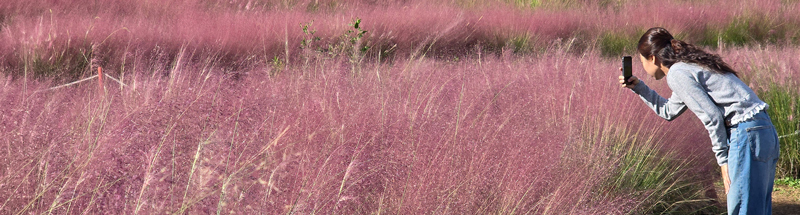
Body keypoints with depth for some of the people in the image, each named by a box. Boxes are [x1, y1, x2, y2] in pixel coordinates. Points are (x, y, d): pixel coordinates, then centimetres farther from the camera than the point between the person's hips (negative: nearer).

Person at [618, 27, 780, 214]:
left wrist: (723, 160, -9)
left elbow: (712, 116, -13)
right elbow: (669, 111, 39)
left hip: (746, 133, -10)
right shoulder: (690, 65, 24)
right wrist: (638, 88, 37)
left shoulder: (676, 74, -6)